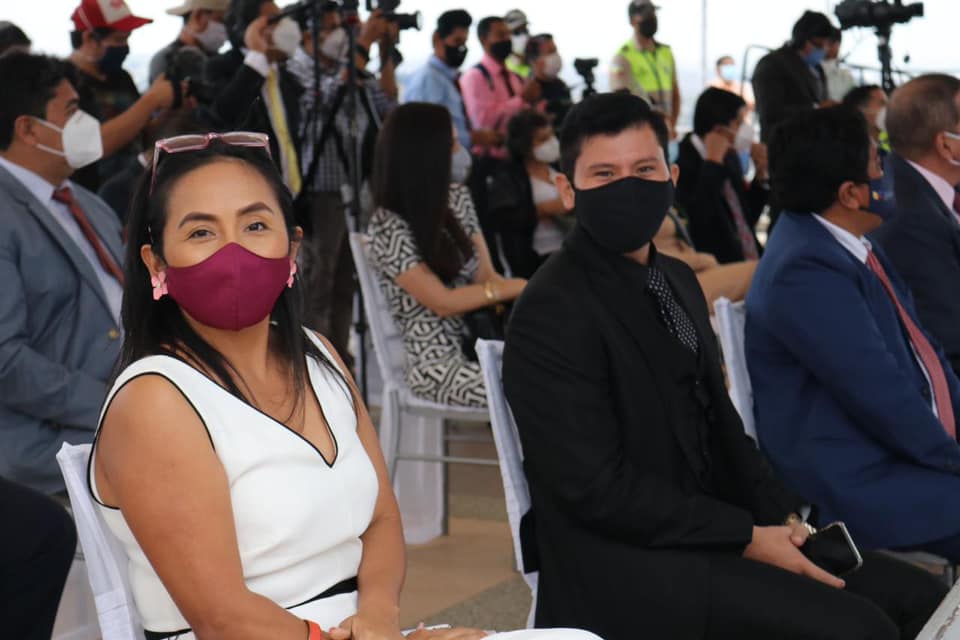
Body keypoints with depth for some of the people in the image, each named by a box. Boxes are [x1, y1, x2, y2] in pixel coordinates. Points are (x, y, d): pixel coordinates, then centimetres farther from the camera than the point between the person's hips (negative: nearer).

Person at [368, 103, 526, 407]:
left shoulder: (458, 199, 11)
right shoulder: (389, 229, -11)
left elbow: (485, 275, 8)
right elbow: (443, 302, -13)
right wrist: (515, 288, -13)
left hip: (479, 342, 7)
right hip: (437, 363, -7)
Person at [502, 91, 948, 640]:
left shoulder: (677, 280, 13)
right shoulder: (553, 312, -14)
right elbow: (598, 487, -18)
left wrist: (784, 516, 0)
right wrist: (748, 538, -16)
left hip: (709, 530, 8)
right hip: (622, 566, -8)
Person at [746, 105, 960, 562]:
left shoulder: (851, 245, 8)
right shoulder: (807, 271, -21)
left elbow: (918, 346, 16)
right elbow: (882, 396, -21)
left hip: (919, 447, 9)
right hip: (861, 487, -9)